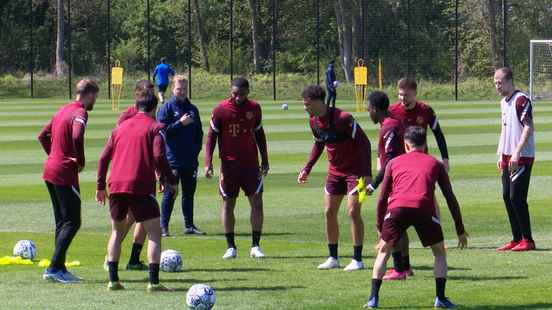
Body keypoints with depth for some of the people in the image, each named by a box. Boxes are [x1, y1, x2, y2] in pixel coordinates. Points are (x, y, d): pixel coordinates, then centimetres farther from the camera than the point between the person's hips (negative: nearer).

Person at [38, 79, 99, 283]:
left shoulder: (63, 110, 16)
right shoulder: (80, 113, -12)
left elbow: (43, 136, 23)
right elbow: (77, 137, -29)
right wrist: (81, 161, -15)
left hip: (50, 170, 9)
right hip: (65, 174, -9)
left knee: (62, 221, 14)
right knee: (72, 222, -7)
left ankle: (59, 268, 14)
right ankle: (54, 269, -13)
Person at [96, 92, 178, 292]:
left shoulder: (121, 127, 19)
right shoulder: (153, 127, 3)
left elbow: (104, 157, 16)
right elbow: (159, 156, -10)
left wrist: (100, 187, 21)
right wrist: (170, 181, -1)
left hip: (116, 186, 5)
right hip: (141, 187, -5)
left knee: (117, 232, 20)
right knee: (154, 233, 2)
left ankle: (113, 280, 13)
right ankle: (154, 281, -9)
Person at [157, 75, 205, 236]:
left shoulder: (192, 109, 14)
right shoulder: (166, 108, -2)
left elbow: (199, 132, 20)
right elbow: (162, 130, -11)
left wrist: (197, 148, 6)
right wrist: (180, 123, -18)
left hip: (190, 159, 5)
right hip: (172, 159, -5)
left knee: (189, 192, 9)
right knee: (170, 193, -5)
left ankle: (189, 225, 16)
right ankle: (163, 226, -1)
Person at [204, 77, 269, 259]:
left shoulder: (254, 108, 3)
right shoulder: (221, 110, -5)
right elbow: (212, 136, -1)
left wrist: (264, 160, 14)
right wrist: (208, 163, -9)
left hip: (251, 163, 2)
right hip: (229, 164, -2)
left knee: (257, 202, -5)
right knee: (228, 204, 3)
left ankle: (255, 246, 0)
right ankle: (230, 247, 10)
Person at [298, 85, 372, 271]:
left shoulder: (342, 119, -26)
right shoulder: (314, 121, -2)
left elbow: (364, 143, -23)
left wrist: (367, 174, -27)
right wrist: (307, 168, 11)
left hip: (354, 170, -8)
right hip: (335, 170, 8)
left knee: (353, 211, -11)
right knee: (329, 212, 5)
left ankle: (357, 260, -5)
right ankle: (333, 258, 15)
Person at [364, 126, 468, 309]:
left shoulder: (394, 162, 28)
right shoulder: (435, 164, 27)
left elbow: (382, 198, 26)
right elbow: (451, 199, 25)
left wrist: (379, 227, 35)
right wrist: (461, 231, 29)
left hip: (397, 208, 0)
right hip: (424, 209, 0)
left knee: (383, 251, 19)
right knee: (439, 252, 21)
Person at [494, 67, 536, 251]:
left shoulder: (521, 100, -13)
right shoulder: (504, 102, 16)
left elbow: (528, 128, -19)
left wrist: (517, 153, -24)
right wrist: (501, 155, 19)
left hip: (522, 157, -9)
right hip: (508, 158, 9)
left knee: (517, 197, -11)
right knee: (507, 197, 9)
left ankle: (527, 241, -5)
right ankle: (517, 239, 15)